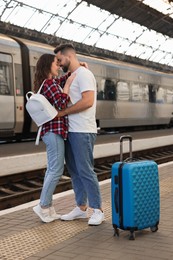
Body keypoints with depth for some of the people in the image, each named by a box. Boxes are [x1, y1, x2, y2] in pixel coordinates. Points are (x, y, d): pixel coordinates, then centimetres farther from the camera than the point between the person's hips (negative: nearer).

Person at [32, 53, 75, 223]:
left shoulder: (52, 82, 16)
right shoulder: (49, 83, -13)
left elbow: (64, 79, 34)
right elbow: (61, 104, -21)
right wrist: (68, 84, -13)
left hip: (52, 130, 10)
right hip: (54, 130, -10)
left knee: (52, 169, 10)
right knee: (56, 170, -9)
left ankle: (48, 207, 14)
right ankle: (43, 206, -3)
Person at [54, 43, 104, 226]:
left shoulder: (83, 74, -11)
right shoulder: (70, 77, 19)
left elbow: (87, 101, -23)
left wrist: (62, 113, -17)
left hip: (82, 132, -10)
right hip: (71, 131, 10)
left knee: (85, 170, -7)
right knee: (74, 171, 11)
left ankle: (97, 210, 3)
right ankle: (81, 208, 20)